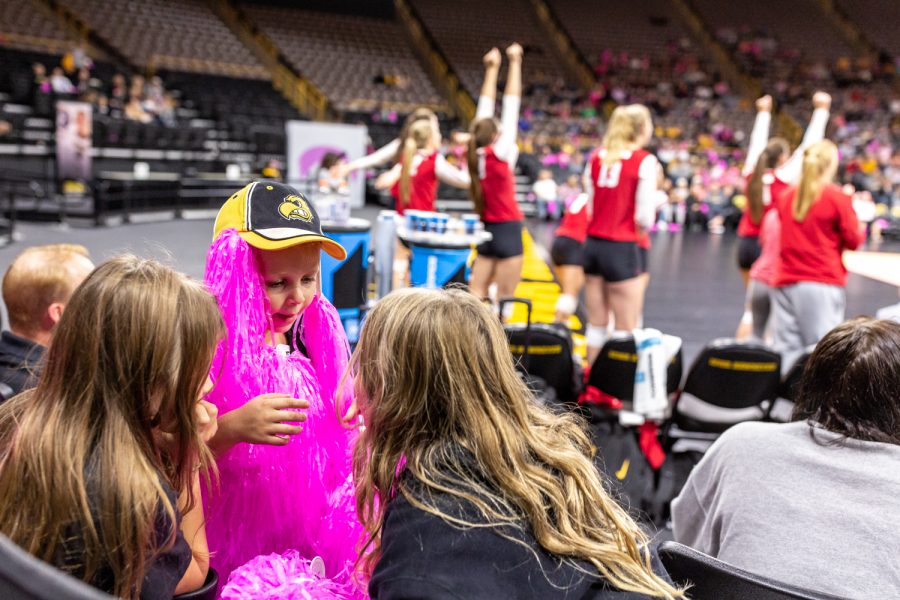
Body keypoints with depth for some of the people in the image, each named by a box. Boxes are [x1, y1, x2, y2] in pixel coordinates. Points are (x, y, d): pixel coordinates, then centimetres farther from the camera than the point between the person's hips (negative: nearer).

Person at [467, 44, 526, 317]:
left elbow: (485, 106, 9)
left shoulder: (476, 153, 2)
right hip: (508, 231, -6)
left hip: (487, 232, 7)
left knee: (475, 298, 6)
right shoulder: (500, 153, -13)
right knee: (504, 302, -1)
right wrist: (515, 63, -5)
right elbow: (511, 105, -10)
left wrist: (492, 69, 17)